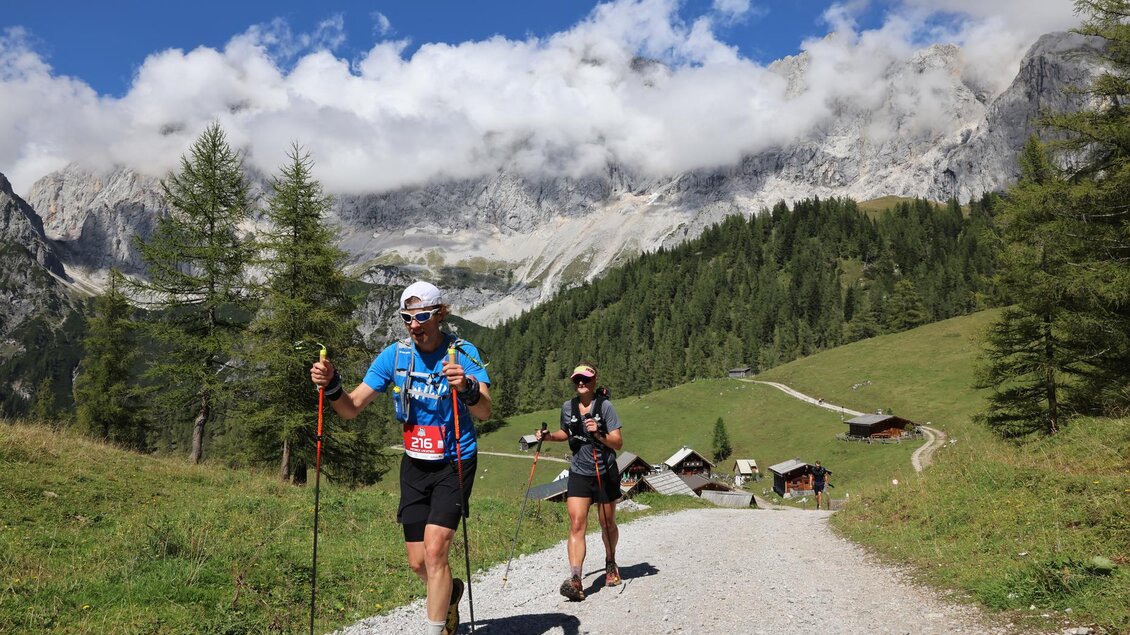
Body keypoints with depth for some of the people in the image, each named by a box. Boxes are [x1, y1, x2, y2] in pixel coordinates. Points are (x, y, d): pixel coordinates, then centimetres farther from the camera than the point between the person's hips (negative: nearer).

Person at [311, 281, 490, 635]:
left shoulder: (464, 353, -14)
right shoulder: (395, 355, -4)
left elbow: (484, 412, -27)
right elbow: (351, 409, -4)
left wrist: (467, 388, -49)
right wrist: (331, 386, -24)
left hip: (454, 464, -4)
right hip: (414, 464, 4)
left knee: (434, 551, -17)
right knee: (418, 563, 10)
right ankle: (450, 592, 42)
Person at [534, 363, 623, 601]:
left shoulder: (605, 406, -11)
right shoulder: (568, 407, 1)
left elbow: (618, 443, -12)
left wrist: (598, 435, -28)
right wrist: (548, 436, 2)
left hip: (605, 473, -2)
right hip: (579, 474, 2)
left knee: (607, 524, 13)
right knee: (577, 524, -13)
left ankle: (611, 563, 40)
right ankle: (575, 579, -21)